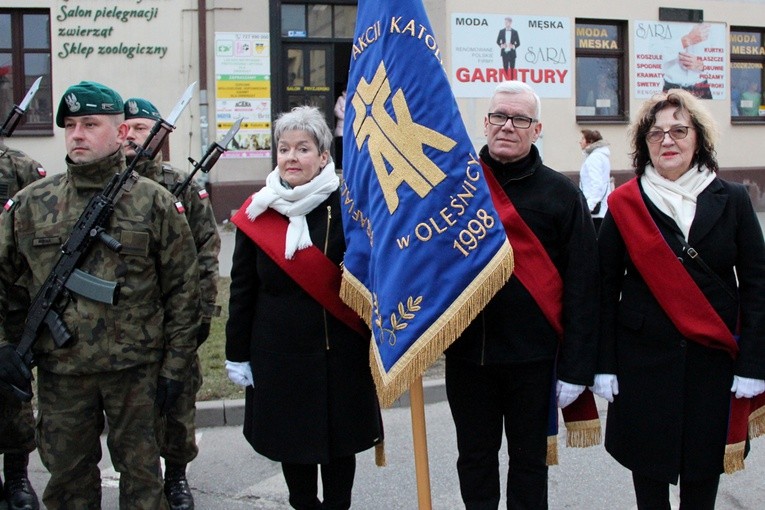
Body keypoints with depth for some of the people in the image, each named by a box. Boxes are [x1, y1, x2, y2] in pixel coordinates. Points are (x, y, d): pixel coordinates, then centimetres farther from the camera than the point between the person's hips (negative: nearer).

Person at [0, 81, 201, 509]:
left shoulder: (154, 202, -2)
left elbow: (183, 289, -1)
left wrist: (174, 367, -3)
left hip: (136, 370, -2)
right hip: (59, 371, 2)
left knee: (142, 475, 10)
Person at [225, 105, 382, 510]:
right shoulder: (257, 213, 2)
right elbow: (242, 290, 6)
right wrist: (237, 354, 5)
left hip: (340, 352, -2)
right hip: (279, 352, 2)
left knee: (339, 441, 9)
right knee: (291, 442, 12)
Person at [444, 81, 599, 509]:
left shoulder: (561, 194, -2)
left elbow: (581, 286, -4)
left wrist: (575, 367, -7)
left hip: (532, 356, -2)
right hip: (466, 350, 2)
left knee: (529, 460, 13)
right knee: (474, 459, 13)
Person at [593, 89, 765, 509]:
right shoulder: (625, 204, -1)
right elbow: (606, 288, -1)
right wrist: (605, 364, -6)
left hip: (714, 359, 1)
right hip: (645, 359, -1)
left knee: (704, 464, 10)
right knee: (649, 465, 7)